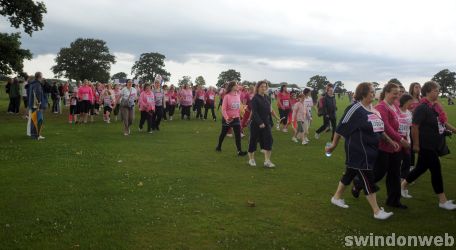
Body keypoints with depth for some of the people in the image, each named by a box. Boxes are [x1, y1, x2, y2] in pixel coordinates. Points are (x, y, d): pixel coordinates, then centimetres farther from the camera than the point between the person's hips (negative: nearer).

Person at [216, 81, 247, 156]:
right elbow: (223, 108, -17)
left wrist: (238, 115, 12)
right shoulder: (227, 96, -15)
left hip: (236, 118, 4)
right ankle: (219, 146, 35)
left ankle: (239, 151, -5)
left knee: (238, 134, -5)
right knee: (223, 133, 14)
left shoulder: (238, 95, 1)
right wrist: (226, 118, -27)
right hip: (227, 119, -4)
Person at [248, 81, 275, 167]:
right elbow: (254, 112, -17)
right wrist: (260, 123, -24)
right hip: (256, 124, -5)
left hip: (266, 123, 6)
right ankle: (251, 159, 22)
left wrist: (270, 122, 11)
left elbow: (268, 111, 15)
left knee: (268, 141, -5)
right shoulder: (254, 99, -10)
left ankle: (267, 161, -1)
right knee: (253, 141, 6)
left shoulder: (267, 98, 10)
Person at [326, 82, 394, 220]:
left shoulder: (373, 109, 8)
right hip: (358, 151, -8)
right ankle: (377, 211, 4)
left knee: (350, 174, 20)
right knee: (368, 180, -4)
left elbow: (380, 129, 18)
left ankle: (337, 197, 36)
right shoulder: (355, 108, -16)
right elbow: (341, 128, -11)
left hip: (370, 151, 8)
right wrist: (333, 145, -5)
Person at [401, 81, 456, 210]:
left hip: (435, 145, 9)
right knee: (436, 170, -2)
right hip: (426, 146, -9)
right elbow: (415, 126, -20)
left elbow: (443, 122, 20)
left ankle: (403, 185, 33)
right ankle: (442, 200, 8)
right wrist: (416, 144, -18)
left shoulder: (434, 106, 9)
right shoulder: (422, 107, -18)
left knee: (421, 168, 16)